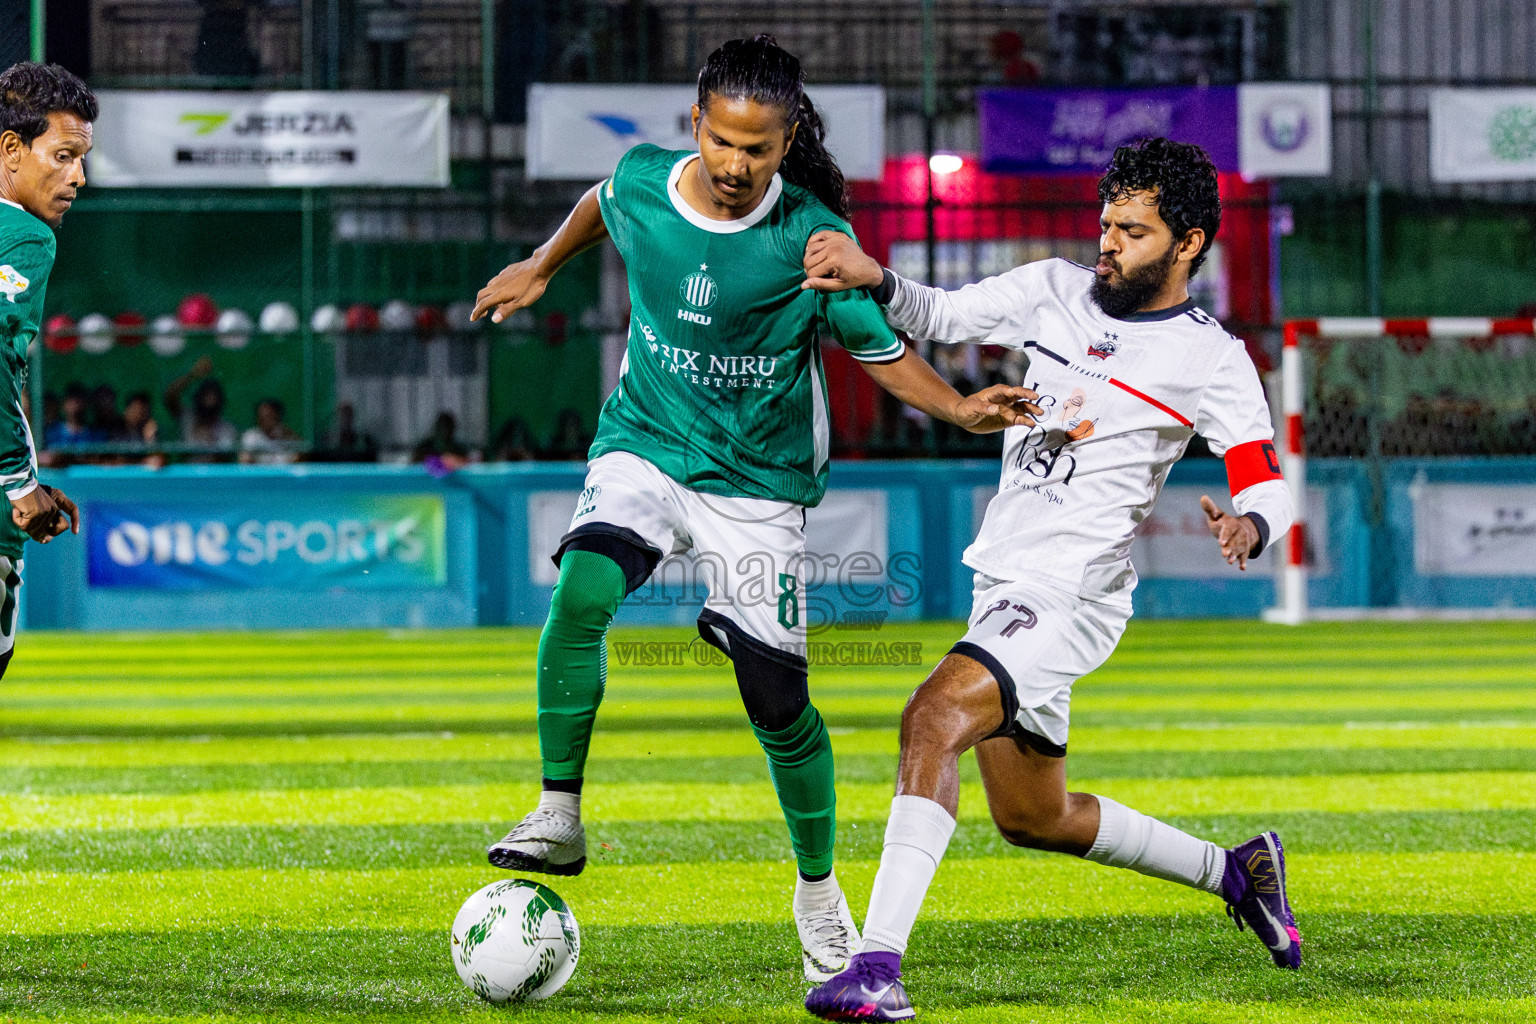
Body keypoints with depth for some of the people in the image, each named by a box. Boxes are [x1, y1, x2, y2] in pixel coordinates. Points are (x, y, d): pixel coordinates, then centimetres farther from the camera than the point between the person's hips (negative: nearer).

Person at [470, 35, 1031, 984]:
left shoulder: (812, 240, -17)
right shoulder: (641, 183, -9)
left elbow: (879, 348, -6)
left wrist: (963, 409, -21)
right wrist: (541, 267, 29)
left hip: (759, 478, -2)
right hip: (645, 445, 2)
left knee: (778, 699, -3)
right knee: (583, 592, -29)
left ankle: (818, 888, 21)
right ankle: (560, 820, -17)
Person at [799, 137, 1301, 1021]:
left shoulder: (1212, 360, -6)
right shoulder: (1056, 291, 8)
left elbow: (1268, 488, -8)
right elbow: (940, 317, 6)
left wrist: (1248, 526, -31)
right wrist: (874, 279, -16)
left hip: (1074, 597, -8)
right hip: (1002, 581, 8)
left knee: (935, 716, -29)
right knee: (1033, 818, 18)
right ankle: (1235, 871, 38)